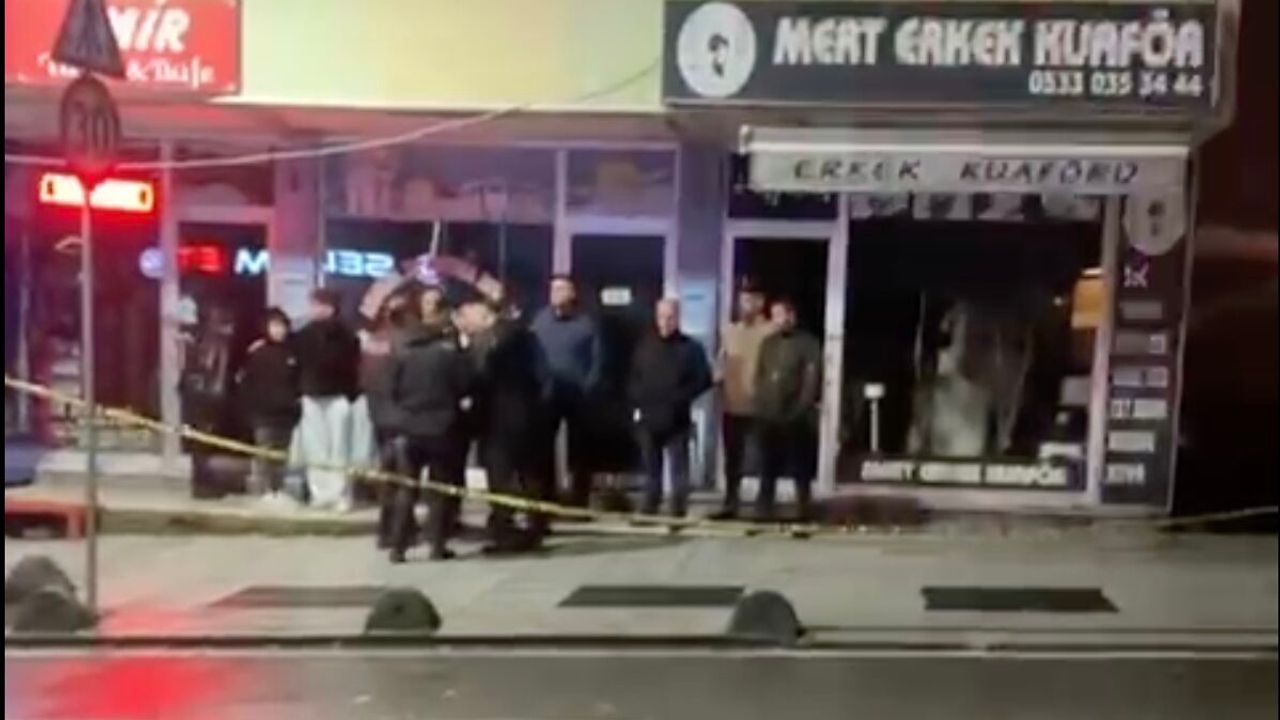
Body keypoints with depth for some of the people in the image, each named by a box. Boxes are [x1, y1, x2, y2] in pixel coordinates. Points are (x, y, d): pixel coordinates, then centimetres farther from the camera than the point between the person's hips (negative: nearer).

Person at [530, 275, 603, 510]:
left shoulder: (586, 324, -1)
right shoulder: (540, 320, 7)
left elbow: (597, 361, -2)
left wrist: (586, 387, -13)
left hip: (577, 396, -2)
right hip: (546, 395, 2)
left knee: (578, 449, 4)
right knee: (543, 447, 2)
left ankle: (578, 502, 9)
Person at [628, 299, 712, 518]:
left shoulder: (691, 347, 2)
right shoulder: (644, 346, 11)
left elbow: (703, 380, -2)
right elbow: (632, 380, 14)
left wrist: (680, 399, -12)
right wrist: (638, 400, -2)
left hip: (677, 419, -3)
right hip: (648, 418, 3)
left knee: (678, 466, -1)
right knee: (651, 467, 9)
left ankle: (679, 508, 4)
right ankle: (650, 507, 17)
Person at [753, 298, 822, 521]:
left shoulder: (808, 343, -2)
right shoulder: (768, 343, 14)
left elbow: (812, 381, -8)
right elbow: (759, 375, 16)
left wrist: (800, 410, -13)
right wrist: (760, 404, 5)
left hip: (796, 418, -4)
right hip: (769, 417, 5)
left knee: (800, 468, 3)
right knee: (768, 467, 8)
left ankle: (804, 511, 12)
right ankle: (763, 510, 14)